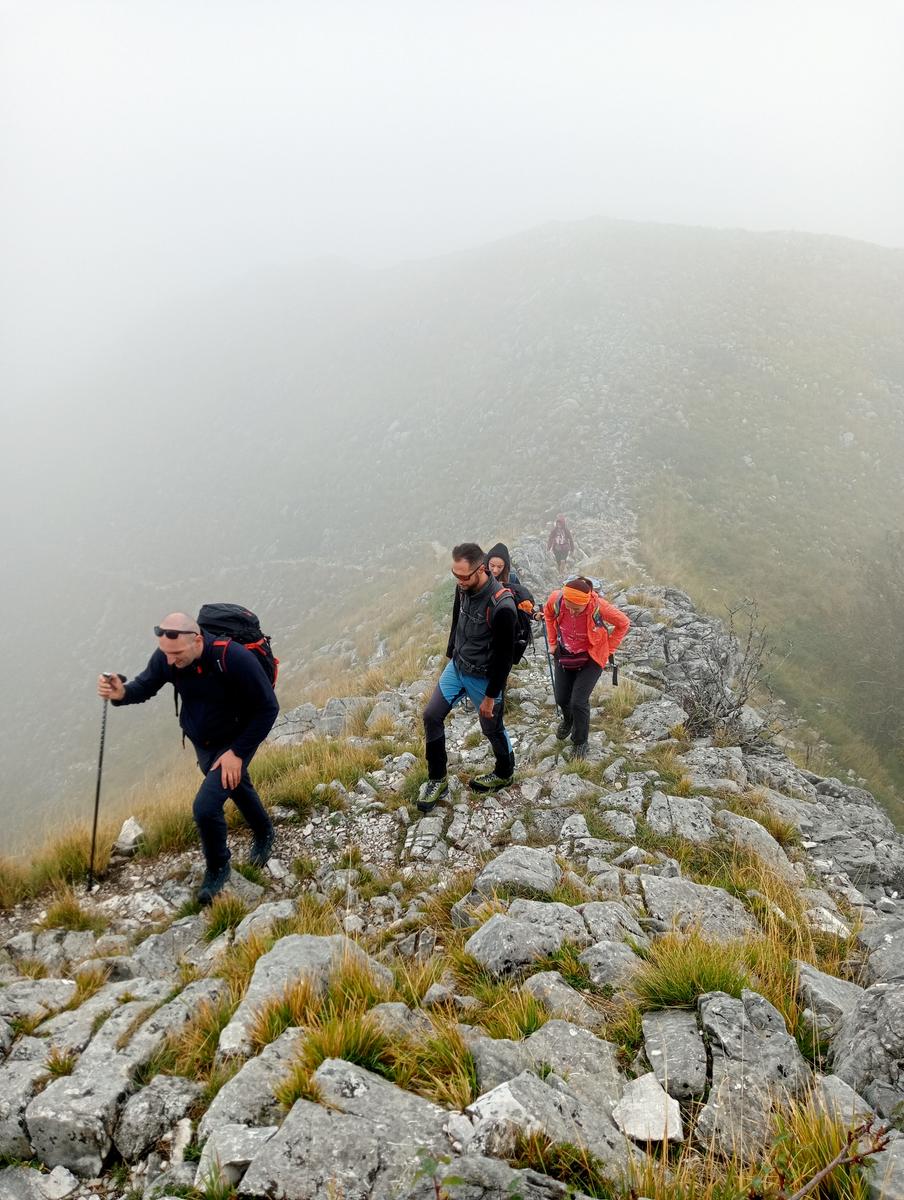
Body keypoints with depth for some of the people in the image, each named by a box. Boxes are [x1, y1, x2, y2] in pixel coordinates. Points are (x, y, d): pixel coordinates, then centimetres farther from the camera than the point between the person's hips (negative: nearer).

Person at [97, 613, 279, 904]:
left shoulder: (234, 659, -35)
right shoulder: (166, 656, -20)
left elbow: (268, 708, -25)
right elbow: (145, 686, -2)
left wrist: (238, 752, -23)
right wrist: (122, 692, -26)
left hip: (234, 743, -6)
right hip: (201, 744, 6)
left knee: (205, 807, -16)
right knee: (238, 789, 27)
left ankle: (217, 869, 13)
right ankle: (264, 834, 57)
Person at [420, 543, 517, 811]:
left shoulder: (501, 606, -32)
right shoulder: (464, 587, -10)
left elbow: (504, 656, -24)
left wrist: (490, 696, -17)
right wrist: (450, 655, 20)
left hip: (483, 677, -7)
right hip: (456, 667, 7)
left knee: (492, 728, 13)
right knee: (431, 716, 3)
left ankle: (504, 774, 41)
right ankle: (437, 780, 17)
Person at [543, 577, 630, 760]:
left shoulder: (599, 607, -32)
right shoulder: (557, 599, -24)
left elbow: (623, 623, -12)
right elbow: (548, 613, 3)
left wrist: (608, 649, -9)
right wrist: (553, 641, 5)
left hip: (591, 659, -4)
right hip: (564, 655, 4)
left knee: (578, 701, -9)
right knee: (561, 698, 12)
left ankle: (580, 744, 16)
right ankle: (568, 719, 49)